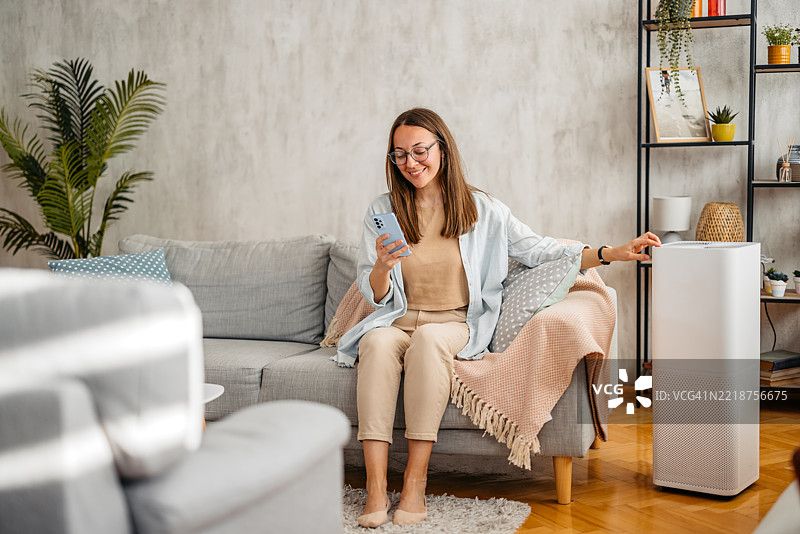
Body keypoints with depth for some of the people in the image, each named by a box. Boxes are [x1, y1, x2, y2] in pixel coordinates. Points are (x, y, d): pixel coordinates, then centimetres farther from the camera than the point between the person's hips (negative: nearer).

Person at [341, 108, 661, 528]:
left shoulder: (483, 211, 6)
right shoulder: (382, 211, 7)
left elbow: (539, 251, 6)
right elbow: (375, 296, 6)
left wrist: (613, 253, -4)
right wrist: (383, 265, -17)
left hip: (454, 325, -1)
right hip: (395, 322, 1)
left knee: (429, 340, -36)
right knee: (377, 342, -34)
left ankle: (415, 481, -32)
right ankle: (376, 489, -35)